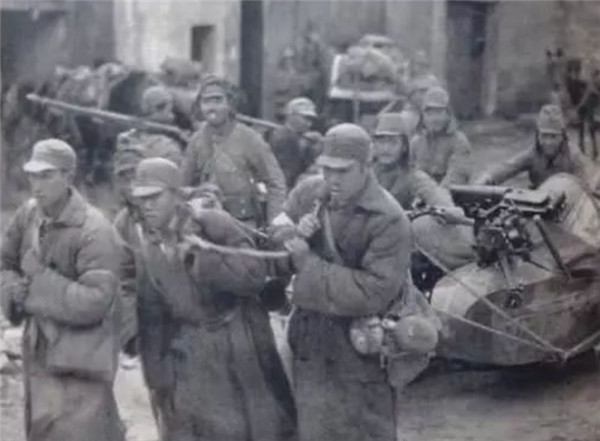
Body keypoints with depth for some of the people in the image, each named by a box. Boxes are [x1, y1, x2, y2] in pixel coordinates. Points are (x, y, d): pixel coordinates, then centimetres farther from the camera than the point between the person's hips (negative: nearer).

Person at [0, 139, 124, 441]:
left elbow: (94, 302, -26)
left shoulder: (94, 231, -21)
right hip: (40, 351, 7)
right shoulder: (28, 215, 0)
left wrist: (39, 278, -22)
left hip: (80, 360, -7)